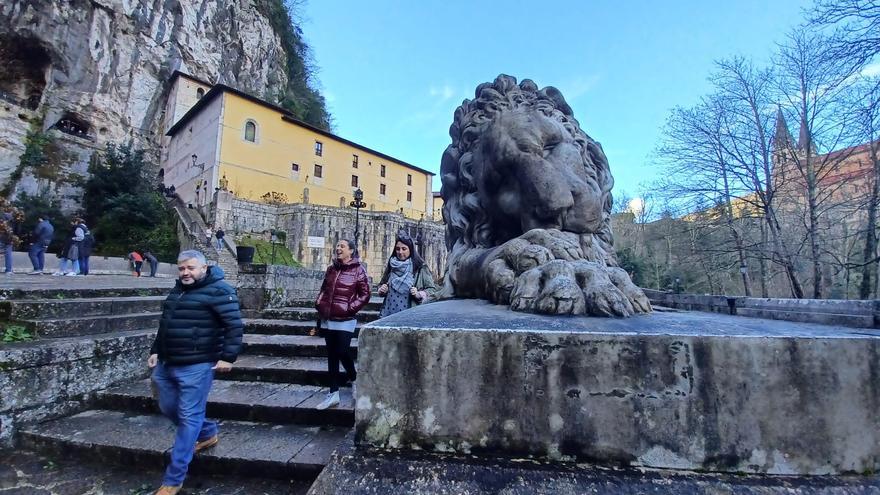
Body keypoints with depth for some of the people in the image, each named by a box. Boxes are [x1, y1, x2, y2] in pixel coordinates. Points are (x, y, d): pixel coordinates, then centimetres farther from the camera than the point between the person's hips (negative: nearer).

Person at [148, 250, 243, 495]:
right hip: (167, 364, 9)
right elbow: (165, 325, 25)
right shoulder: (178, 290, 14)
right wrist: (155, 350, 20)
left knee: (188, 417, 0)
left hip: (196, 366, -9)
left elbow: (234, 325, -17)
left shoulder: (218, 290, -13)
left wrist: (227, 357, -20)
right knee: (168, 409, 20)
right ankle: (208, 433, 41)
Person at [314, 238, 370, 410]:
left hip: (345, 320, -5)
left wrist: (350, 309, -14)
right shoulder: (331, 268, 9)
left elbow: (365, 295, -8)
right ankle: (333, 394, 20)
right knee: (332, 355, 10)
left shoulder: (358, 270, -6)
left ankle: (354, 379, 25)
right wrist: (319, 304, 6)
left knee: (342, 352, -6)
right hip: (328, 319, 5)